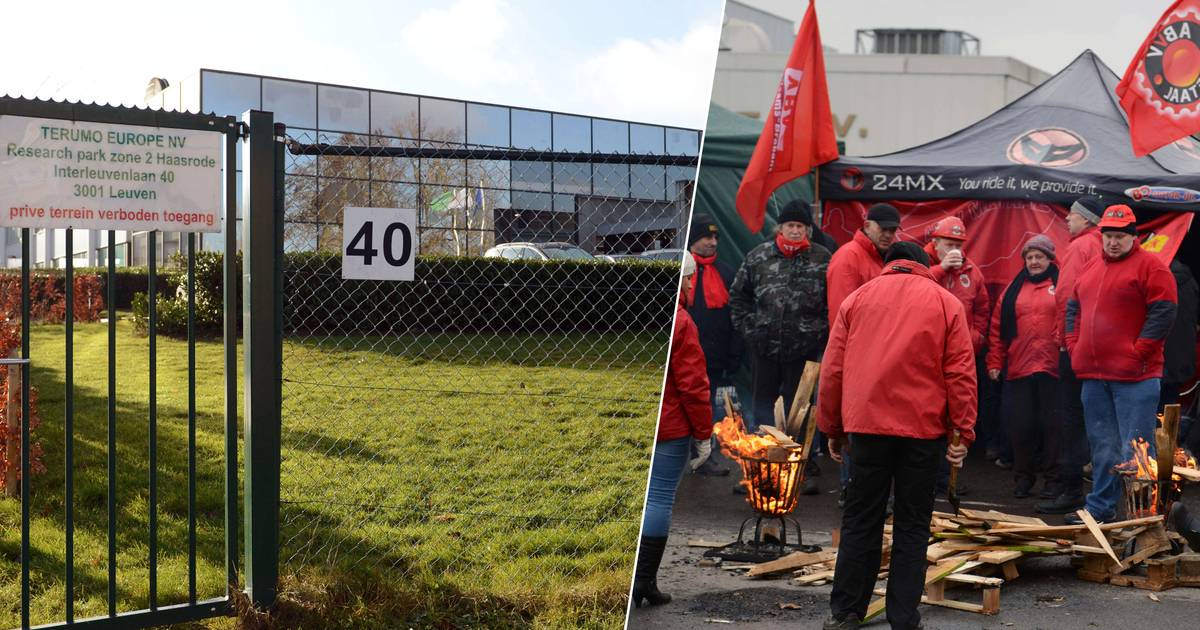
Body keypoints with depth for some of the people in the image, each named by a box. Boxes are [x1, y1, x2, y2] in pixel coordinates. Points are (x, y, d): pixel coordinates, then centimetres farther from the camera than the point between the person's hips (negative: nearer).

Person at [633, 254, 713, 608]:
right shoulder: (679, 322, -13)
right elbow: (692, 384, -12)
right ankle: (645, 582, 3)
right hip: (668, 428, -6)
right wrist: (704, 434, -5)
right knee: (659, 500, 1)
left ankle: (636, 582, 17)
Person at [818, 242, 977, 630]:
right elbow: (961, 373, -2)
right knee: (912, 525, 7)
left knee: (860, 521, 10)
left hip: (866, 425, 1)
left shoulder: (857, 298, 11)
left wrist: (832, 428, 14)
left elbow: (833, 369, 8)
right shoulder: (946, 302, 6)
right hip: (923, 427, -1)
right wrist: (963, 431, -2)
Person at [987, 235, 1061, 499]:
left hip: (1053, 367, -3)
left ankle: (1054, 479, 11)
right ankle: (1023, 477, 18)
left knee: (1053, 425, 2)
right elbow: (998, 327, 9)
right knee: (1021, 425, 7)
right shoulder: (1015, 289, 12)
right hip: (1019, 368, 3)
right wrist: (995, 361, 3)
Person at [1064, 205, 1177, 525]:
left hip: (1134, 376, -7)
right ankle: (1100, 508, 22)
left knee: (1134, 450, -6)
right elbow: (1074, 307, 24)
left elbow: (1163, 313, -11)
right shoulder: (1092, 269, 17)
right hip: (1093, 374, 7)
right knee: (1102, 446, 14)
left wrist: (1137, 354, -14)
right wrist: (1074, 345, 11)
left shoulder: (1149, 265, -4)